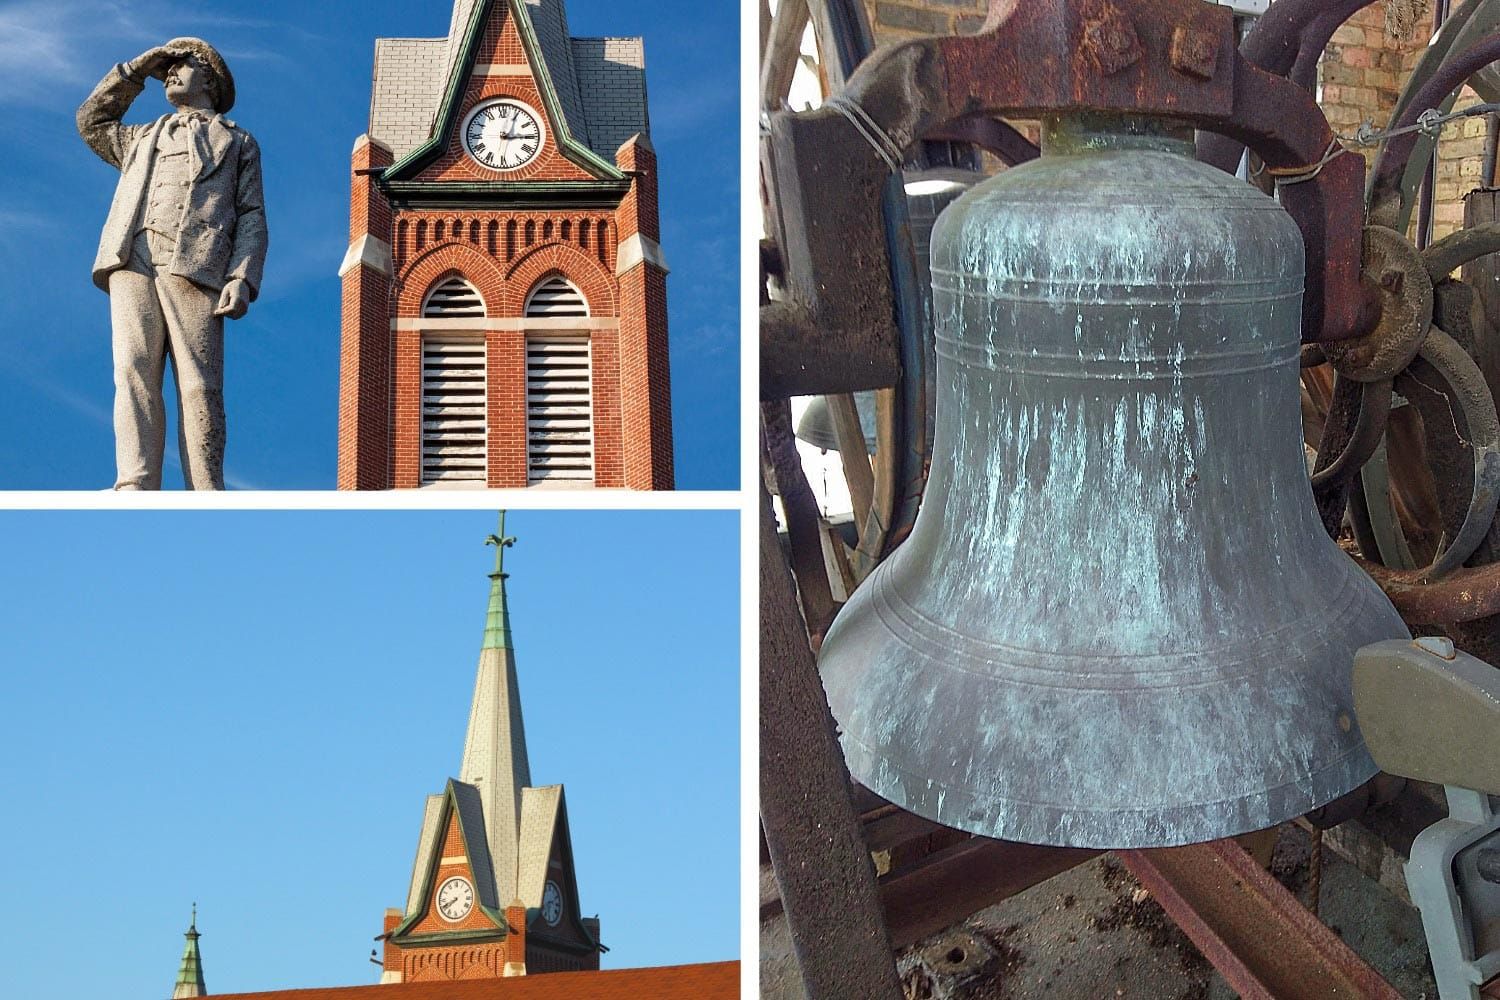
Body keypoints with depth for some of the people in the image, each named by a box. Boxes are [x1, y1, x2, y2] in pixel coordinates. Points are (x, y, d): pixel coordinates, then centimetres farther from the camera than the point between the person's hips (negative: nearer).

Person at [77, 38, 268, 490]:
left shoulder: (238, 142, 25)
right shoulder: (143, 138, 38)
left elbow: (251, 216, 12)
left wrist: (242, 278, -6)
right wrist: (136, 70, 38)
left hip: (195, 267, -3)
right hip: (131, 265, 3)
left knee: (200, 388, -14)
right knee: (134, 373, -17)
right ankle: (135, 490, -29)